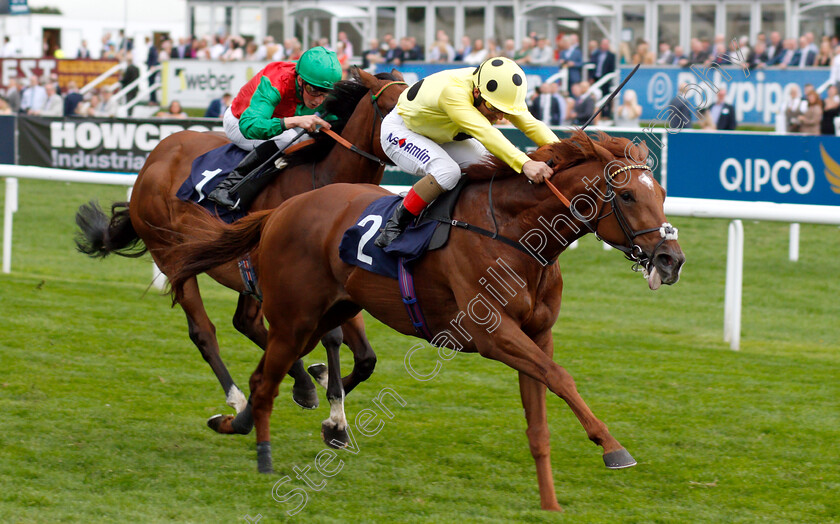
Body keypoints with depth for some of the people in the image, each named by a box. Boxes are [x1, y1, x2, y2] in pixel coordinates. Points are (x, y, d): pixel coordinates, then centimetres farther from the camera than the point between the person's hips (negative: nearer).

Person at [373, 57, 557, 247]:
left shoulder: (499, 94, -20)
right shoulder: (452, 92, -43)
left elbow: (530, 123, -22)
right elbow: (484, 134, -54)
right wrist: (525, 163, -64)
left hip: (440, 136, 8)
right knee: (447, 172, -34)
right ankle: (395, 225, -20)